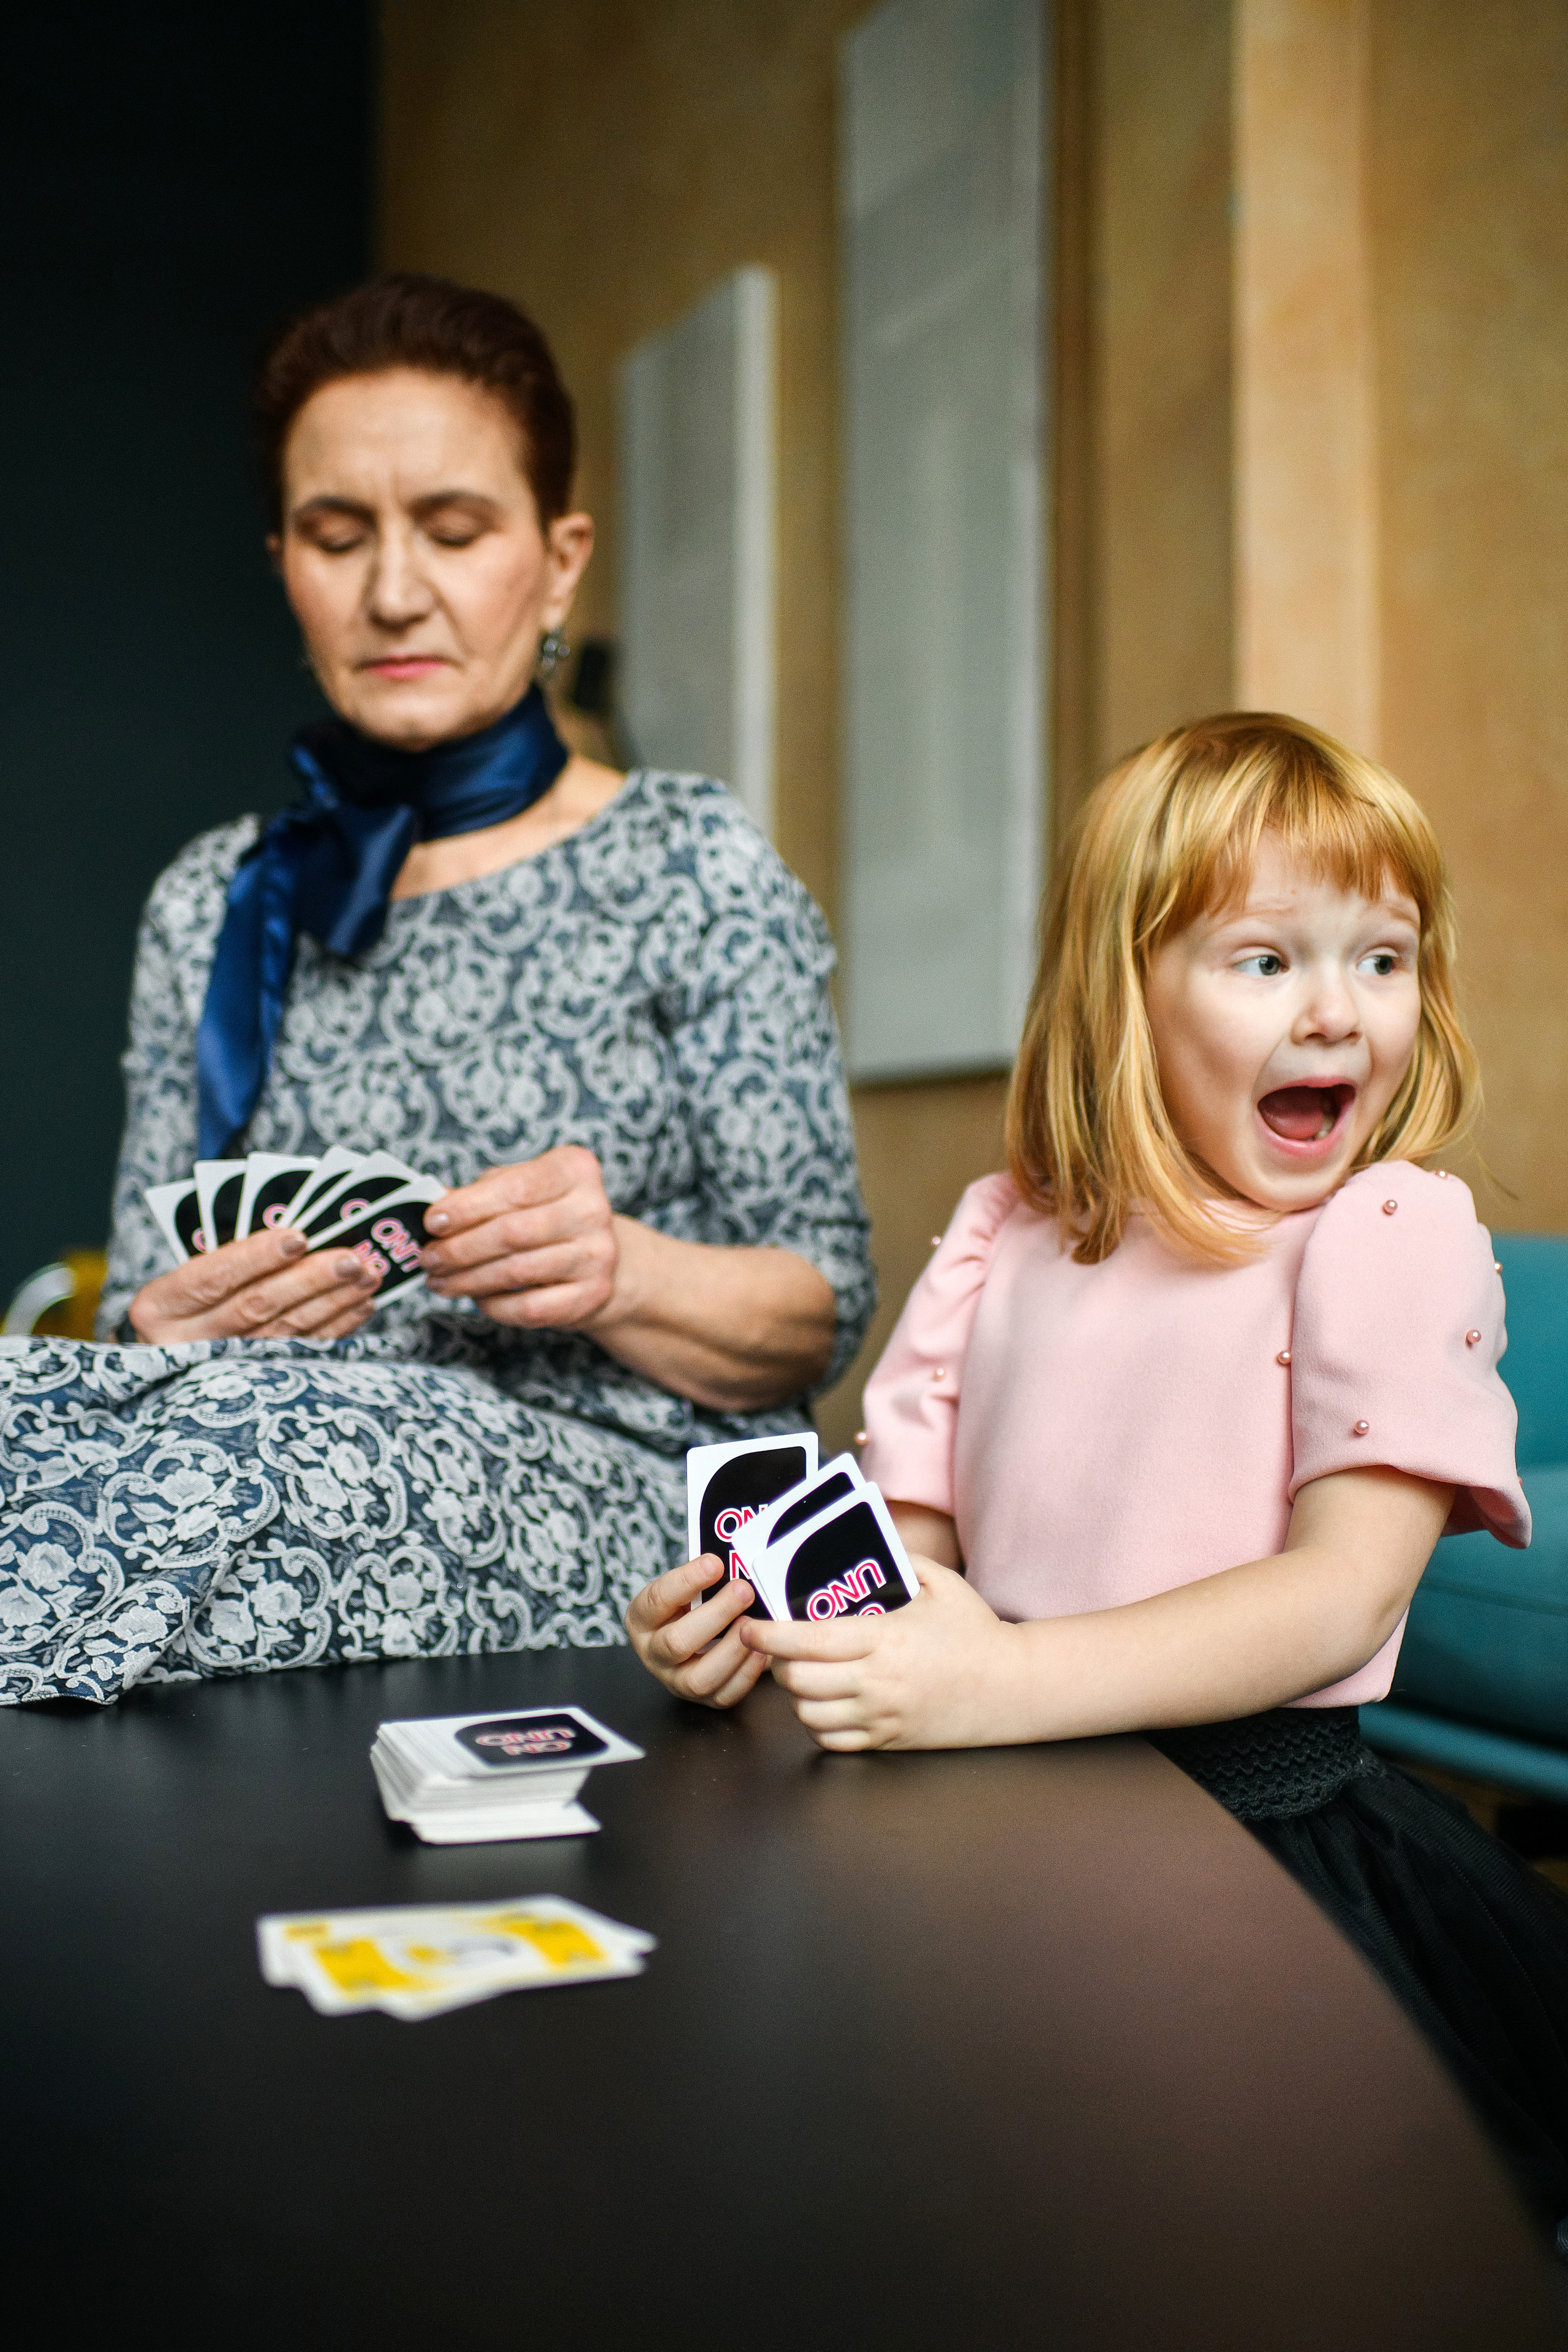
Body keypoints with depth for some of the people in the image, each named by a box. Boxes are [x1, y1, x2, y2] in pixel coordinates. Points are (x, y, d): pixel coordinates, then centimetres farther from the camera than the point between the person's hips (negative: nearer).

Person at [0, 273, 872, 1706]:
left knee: (267, 1450, -36)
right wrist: (177, 1328, -12)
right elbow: (140, 1310, 13)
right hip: (282, 1459, 3)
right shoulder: (214, 911, 15)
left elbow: (823, 1316, 3)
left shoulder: (695, 871, 5)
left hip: (623, 1493, -2)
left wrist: (621, 1274, -18)